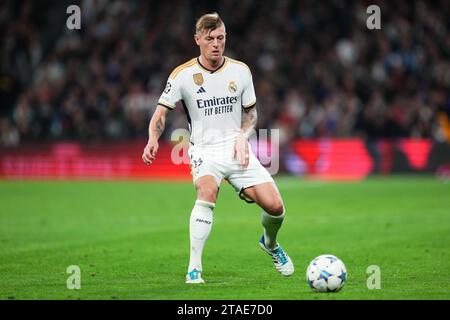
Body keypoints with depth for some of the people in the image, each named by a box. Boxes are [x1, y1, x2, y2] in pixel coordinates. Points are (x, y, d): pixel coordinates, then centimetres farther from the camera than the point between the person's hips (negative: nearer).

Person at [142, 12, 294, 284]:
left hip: (237, 150, 3)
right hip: (204, 151, -3)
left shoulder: (240, 71, 3)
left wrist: (243, 137, -5)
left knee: (275, 206, -8)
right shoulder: (183, 75, -5)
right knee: (207, 190, -35)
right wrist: (153, 140, -23)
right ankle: (194, 268, -32)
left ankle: (270, 244, 30)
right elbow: (161, 112, -3)